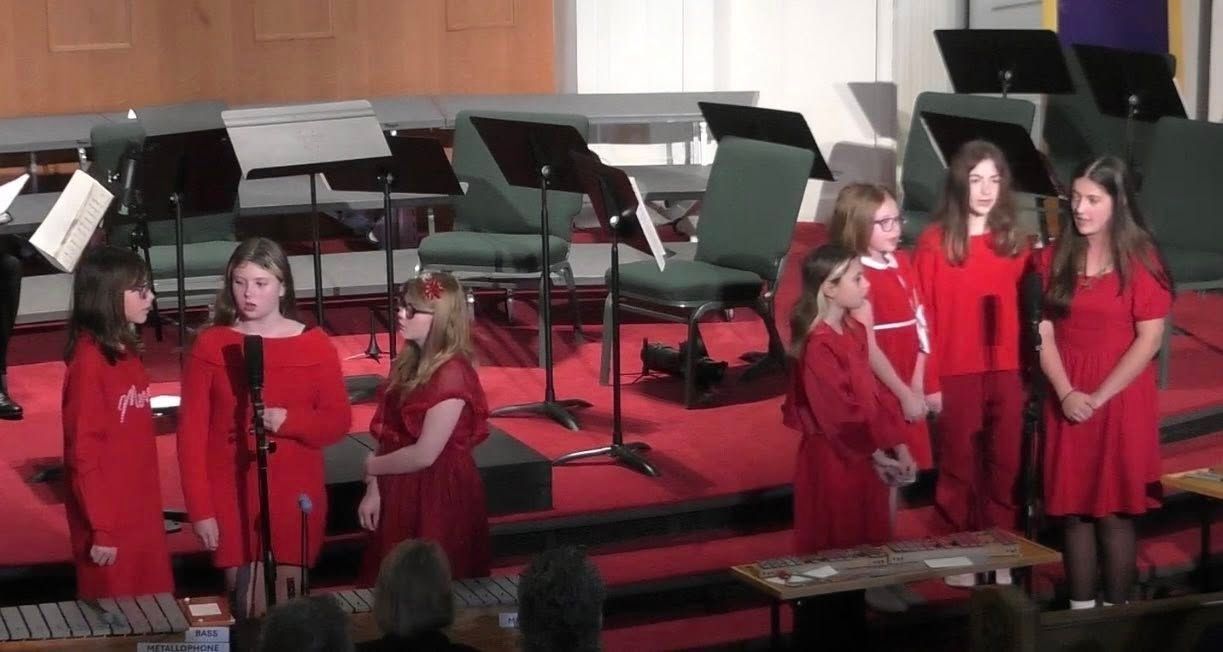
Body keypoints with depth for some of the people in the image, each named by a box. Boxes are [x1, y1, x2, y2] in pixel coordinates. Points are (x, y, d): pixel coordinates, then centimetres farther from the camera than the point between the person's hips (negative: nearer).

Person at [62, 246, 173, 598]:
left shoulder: (125, 352, 8)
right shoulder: (88, 362, -18)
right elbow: (83, 452, -18)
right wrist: (101, 530, -18)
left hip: (142, 513, 8)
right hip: (109, 522, -8)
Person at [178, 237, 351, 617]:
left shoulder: (314, 346, 0)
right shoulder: (210, 346, -2)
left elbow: (339, 421, 2)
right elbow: (191, 432, -1)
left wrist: (289, 421, -18)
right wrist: (200, 510, -7)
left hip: (295, 499, 1)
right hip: (231, 500, -1)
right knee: (249, 612, 0)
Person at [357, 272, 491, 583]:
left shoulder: (452, 374, -19)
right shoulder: (408, 364, 7)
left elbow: (424, 454, -20)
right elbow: (389, 436, 7)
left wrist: (372, 467, -7)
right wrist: (374, 489, -1)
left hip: (441, 498, -8)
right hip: (402, 495, 8)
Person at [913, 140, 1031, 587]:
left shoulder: (1012, 241, 6)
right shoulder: (934, 242, -4)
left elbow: (1025, 306, 6)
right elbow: (923, 315, -5)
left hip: (1007, 372, 3)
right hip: (955, 374, -3)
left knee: (1005, 465, 7)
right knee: (959, 466, 7)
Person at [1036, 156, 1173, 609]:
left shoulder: (1141, 260, -6)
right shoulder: (1055, 258, 6)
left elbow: (1149, 341, -9)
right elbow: (1044, 334, 2)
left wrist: (1099, 397, -13)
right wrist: (1066, 393, -11)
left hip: (1121, 400, -3)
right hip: (1068, 400, 4)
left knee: (1114, 511, -1)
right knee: (1074, 510, 5)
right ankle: (1080, 610, 12)